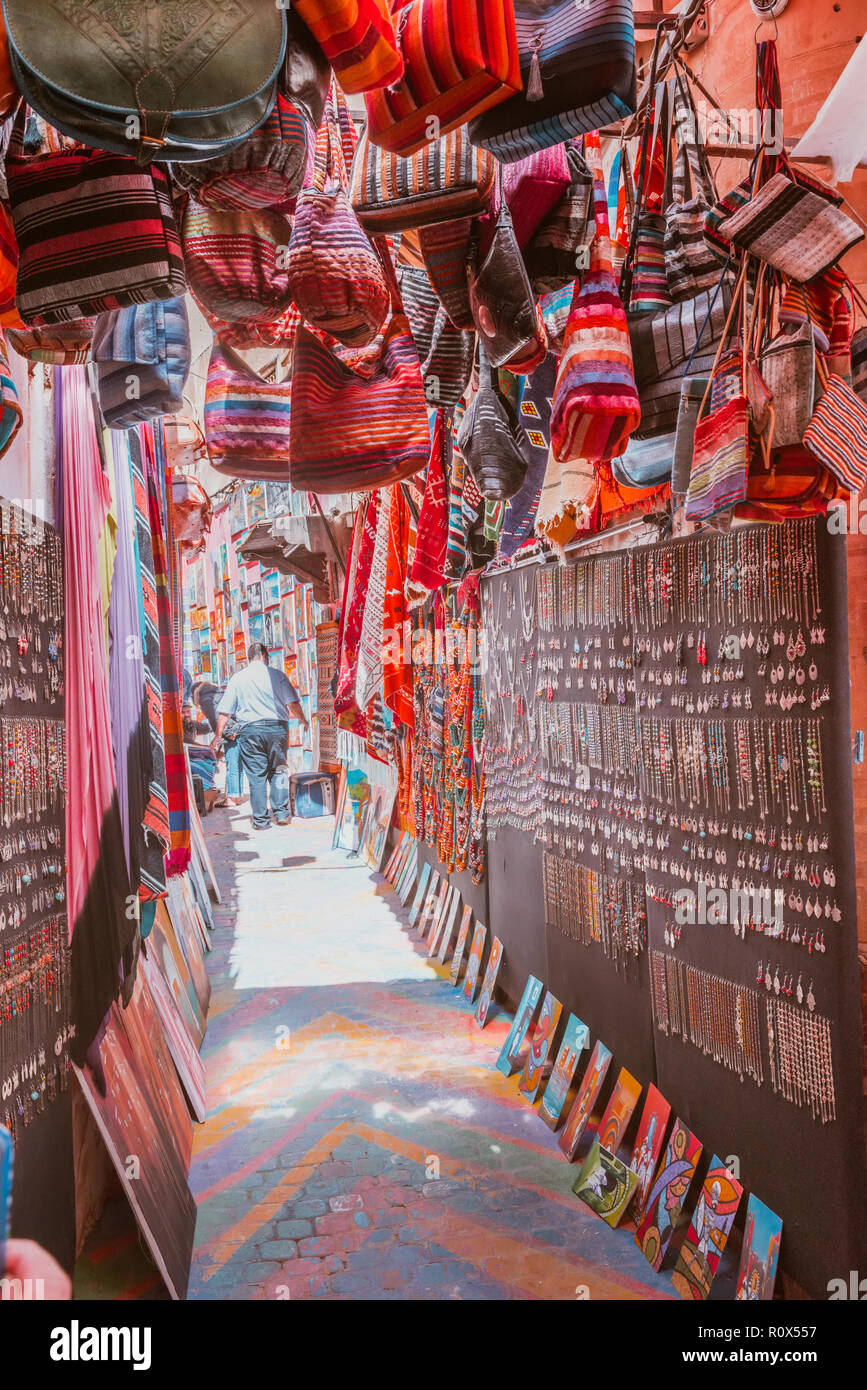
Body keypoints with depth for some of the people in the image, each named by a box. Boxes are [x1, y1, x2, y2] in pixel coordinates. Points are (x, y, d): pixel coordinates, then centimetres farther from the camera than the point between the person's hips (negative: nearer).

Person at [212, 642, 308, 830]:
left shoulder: (237, 678, 6)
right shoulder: (278, 675, 4)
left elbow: (225, 711, 4)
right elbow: (293, 704, 2)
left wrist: (218, 735, 10)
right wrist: (303, 720, 19)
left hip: (250, 731, 0)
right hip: (277, 727, 0)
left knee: (256, 776, 4)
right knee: (278, 771, 13)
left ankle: (261, 820, 6)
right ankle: (281, 813, 9)